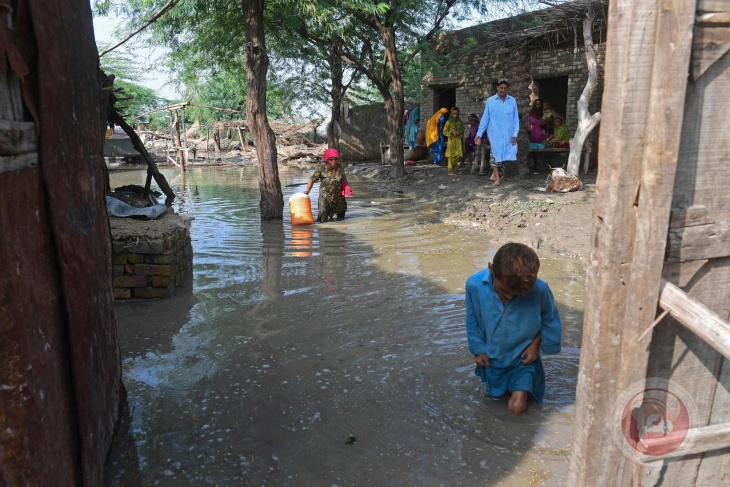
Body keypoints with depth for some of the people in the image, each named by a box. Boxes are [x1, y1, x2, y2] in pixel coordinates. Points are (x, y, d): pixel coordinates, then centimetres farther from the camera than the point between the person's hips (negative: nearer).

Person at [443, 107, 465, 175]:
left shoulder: (460, 122, 8)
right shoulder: (449, 122, -2)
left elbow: (462, 131, 16)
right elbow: (445, 131, -1)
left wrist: (459, 133, -5)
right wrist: (452, 133, -13)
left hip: (458, 141, 3)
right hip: (451, 140, -3)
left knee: (459, 155, -5)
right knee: (451, 156, -4)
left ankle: (451, 166, 14)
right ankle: (450, 171, 2)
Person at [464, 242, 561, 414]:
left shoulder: (540, 289, -32)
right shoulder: (474, 285, -29)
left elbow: (549, 319, -8)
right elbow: (472, 320, -8)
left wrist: (536, 343, -10)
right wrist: (478, 349, -2)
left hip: (522, 358, -2)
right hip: (493, 358, 2)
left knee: (517, 407, -2)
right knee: (495, 395, 21)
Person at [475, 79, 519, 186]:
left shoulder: (512, 101, 3)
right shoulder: (490, 101, -1)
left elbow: (516, 118, 4)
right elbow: (485, 118, 1)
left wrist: (515, 133, -4)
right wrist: (479, 133, -3)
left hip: (508, 134, 2)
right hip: (495, 133, -2)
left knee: (505, 154, 7)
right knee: (495, 154, -2)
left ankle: (494, 173, 23)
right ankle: (497, 178, 4)